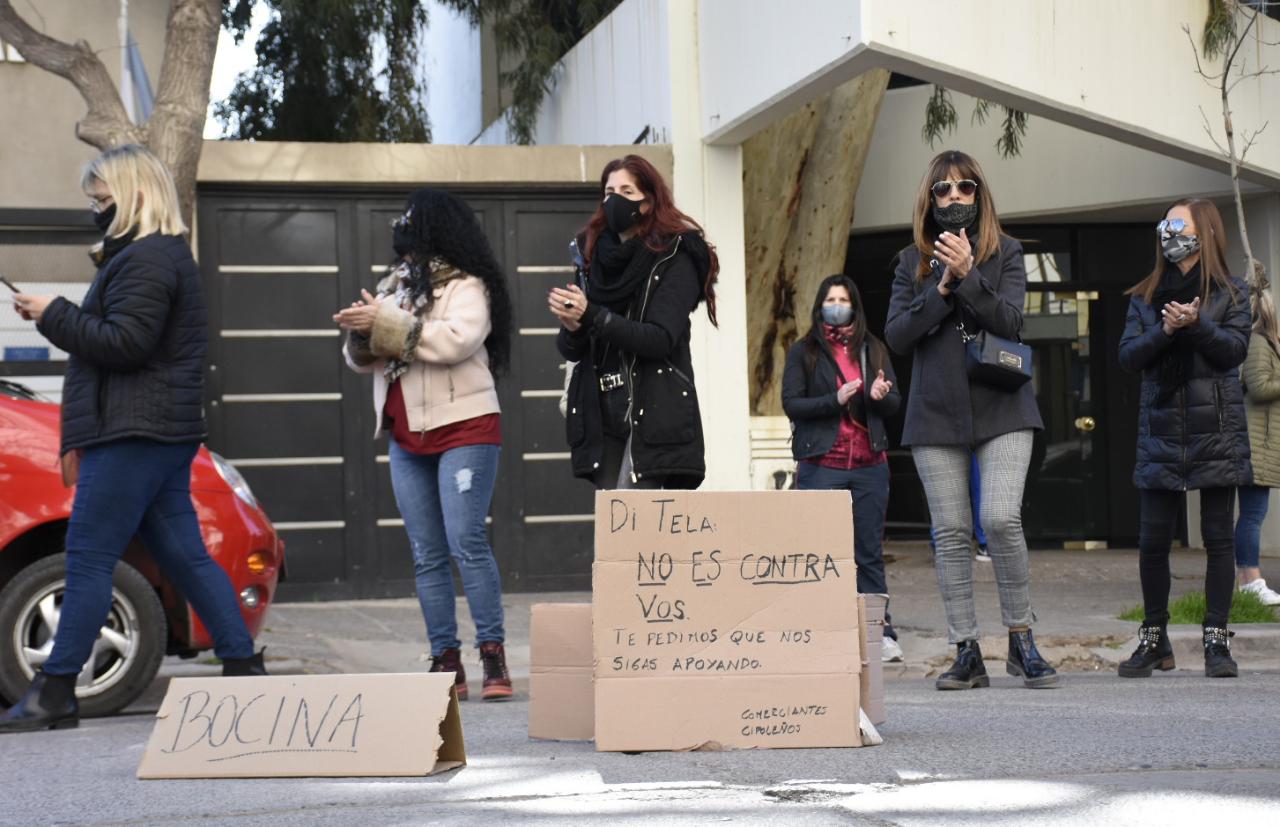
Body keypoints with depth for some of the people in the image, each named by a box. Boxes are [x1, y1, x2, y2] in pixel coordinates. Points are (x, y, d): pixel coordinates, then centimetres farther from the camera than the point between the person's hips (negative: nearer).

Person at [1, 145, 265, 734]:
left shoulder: (146, 260, -13)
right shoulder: (166, 256, 21)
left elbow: (123, 344, -21)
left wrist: (53, 315, -11)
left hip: (134, 435, -11)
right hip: (165, 433, 11)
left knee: (88, 558, -8)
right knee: (184, 555, 9)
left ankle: (54, 693, -6)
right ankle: (243, 667, 9)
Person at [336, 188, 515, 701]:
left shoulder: (466, 286, -2)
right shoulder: (394, 284, 18)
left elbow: (457, 339, -21)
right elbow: (361, 360, 15)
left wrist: (386, 324, -18)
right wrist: (359, 333, -7)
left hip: (463, 428, -7)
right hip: (406, 437, 7)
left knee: (466, 543, -15)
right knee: (427, 556, 5)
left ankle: (493, 656, -12)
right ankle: (445, 663, 7)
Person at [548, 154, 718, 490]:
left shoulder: (675, 259, -2)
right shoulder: (596, 258, 14)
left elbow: (660, 339, -14)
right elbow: (568, 350, 11)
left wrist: (591, 317, -23)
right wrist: (572, 328, -13)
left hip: (654, 415, -5)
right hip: (603, 415, 6)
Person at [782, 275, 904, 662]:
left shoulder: (873, 349, 14)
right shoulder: (803, 352, 5)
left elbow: (896, 402, 10)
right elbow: (791, 404, -3)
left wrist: (880, 396, -13)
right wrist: (835, 401, -17)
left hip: (870, 464, 3)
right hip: (821, 466, -3)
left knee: (870, 550, 4)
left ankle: (881, 631, 6)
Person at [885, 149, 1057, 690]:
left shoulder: (1005, 253, 7)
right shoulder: (912, 262, 11)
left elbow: (1010, 322, -7)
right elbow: (896, 336, 0)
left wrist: (967, 274, -18)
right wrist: (942, 287, -10)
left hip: (1001, 408, -2)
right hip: (936, 416, 2)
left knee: (1001, 519, -16)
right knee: (950, 533, 0)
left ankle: (1021, 641, 0)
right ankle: (966, 653, 6)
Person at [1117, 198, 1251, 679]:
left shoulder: (1229, 293, 6)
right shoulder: (1145, 297, 13)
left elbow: (1236, 348, -6)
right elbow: (1128, 356, 3)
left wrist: (1197, 324, -20)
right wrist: (1165, 331, -13)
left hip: (1216, 428, -2)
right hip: (1161, 430, 2)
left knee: (1218, 538, -1)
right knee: (1152, 540, 0)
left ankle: (1216, 639, 5)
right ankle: (1154, 639, 12)